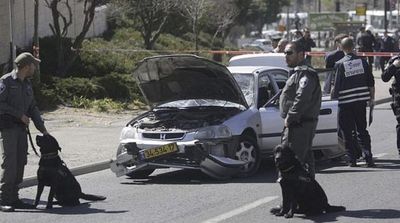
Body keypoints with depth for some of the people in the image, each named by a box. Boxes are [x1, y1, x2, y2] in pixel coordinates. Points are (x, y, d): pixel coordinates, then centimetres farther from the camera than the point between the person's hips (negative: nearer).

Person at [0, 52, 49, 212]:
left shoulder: (27, 84, 17)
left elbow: (32, 108, 21)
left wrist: (42, 129, 15)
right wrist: (19, 115, -14)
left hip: (21, 128, 8)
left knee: (20, 163, 6)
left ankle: (13, 198, 12)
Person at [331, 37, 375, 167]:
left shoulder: (339, 64, -10)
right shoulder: (362, 61, 1)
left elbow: (337, 86, -8)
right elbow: (371, 82, 5)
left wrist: (333, 97, 8)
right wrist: (372, 98, 15)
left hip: (345, 103, -4)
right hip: (361, 101, 4)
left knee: (346, 132, 6)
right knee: (362, 130, 11)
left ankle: (352, 160, 4)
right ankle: (368, 158, 2)